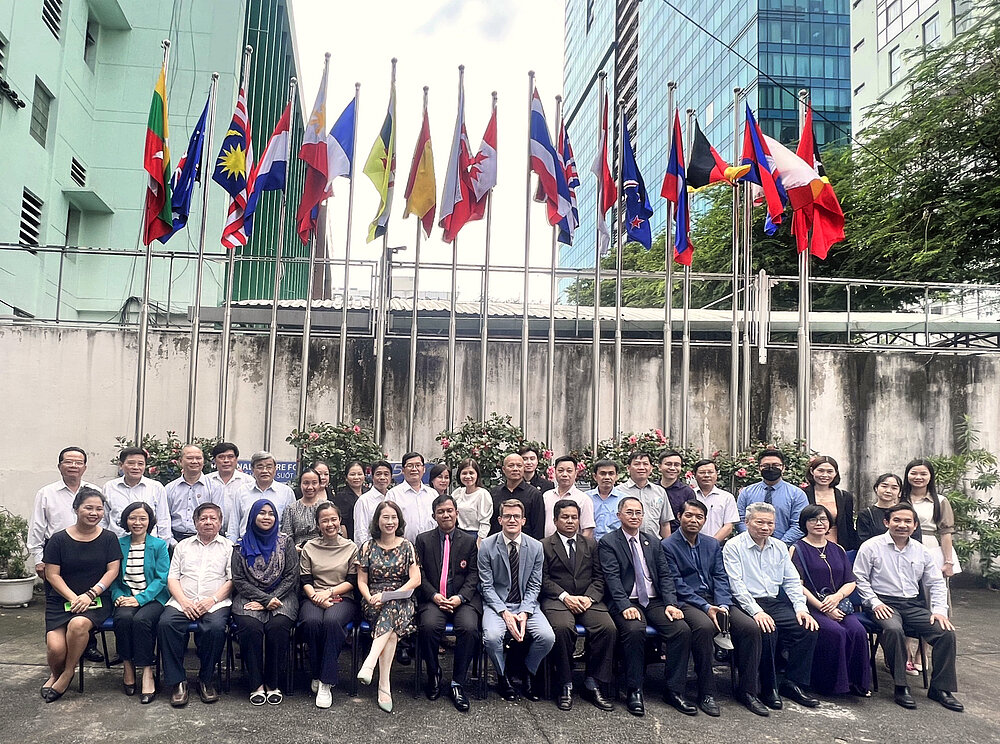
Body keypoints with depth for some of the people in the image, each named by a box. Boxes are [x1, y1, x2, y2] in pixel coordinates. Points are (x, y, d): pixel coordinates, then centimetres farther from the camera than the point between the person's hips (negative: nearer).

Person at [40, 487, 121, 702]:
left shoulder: (108, 538, 5)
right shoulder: (59, 539, 3)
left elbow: (112, 571, 0)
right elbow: (52, 574, 0)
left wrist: (90, 595, -13)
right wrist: (74, 598, -12)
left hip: (97, 600, 0)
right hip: (61, 600, 1)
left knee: (78, 624, -33)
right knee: (55, 648, -21)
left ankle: (67, 674, -6)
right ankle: (55, 674, 17)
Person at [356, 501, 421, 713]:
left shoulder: (406, 546, 6)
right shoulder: (368, 547, 9)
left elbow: (415, 579, -2)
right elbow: (362, 581, 8)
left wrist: (391, 594, -16)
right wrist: (370, 598, -14)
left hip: (401, 601, 0)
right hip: (374, 603, 0)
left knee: (392, 610, -38)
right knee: (392, 629, -32)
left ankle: (369, 664, -47)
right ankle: (384, 687, -38)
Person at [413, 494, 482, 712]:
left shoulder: (469, 541, 11)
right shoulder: (423, 540, 10)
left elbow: (473, 575, 6)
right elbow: (420, 574, 5)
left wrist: (460, 597, -11)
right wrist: (434, 596, -10)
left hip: (462, 599, 0)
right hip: (433, 598, 0)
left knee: (469, 628, -29)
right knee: (429, 626, -31)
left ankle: (457, 683, -12)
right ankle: (433, 674, -4)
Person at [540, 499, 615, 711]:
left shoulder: (590, 544, 17)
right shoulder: (545, 545, 6)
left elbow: (598, 577, 11)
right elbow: (544, 579, -1)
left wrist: (589, 597, -7)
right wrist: (565, 597, -14)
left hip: (588, 599, 3)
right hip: (557, 599, -3)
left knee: (608, 628, -25)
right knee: (562, 627, -34)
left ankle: (593, 684, -12)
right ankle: (565, 686, -17)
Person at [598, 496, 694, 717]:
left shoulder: (653, 541, 17)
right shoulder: (608, 542, 2)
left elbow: (665, 574, 11)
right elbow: (612, 578, -9)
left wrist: (671, 603, -5)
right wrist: (625, 606, -23)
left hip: (655, 601, 5)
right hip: (627, 602, -5)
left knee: (683, 630, -19)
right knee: (634, 630, -34)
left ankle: (674, 690, -7)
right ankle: (634, 691, -18)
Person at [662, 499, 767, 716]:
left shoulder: (712, 544, 16)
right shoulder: (668, 546, -3)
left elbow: (721, 578, 8)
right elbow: (677, 585, -9)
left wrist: (722, 605, -10)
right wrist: (706, 607, -18)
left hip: (715, 600, 6)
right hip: (686, 601, -5)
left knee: (750, 627, -18)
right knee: (704, 626, -36)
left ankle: (748, 690, -5)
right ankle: (706, 692, -21)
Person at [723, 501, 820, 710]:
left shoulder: (780, 547, 16)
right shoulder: (734, 547, -3)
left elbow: (792, 582, 14)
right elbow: (736, 585, -11)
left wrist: (801, 608, -2)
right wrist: (756, 611, -21)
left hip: (776, 603, 6)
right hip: (747, 604, -6)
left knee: (808, 628, -18)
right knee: (766, 630, -33)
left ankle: (794, 684, -5)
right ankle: (769, 688, -14)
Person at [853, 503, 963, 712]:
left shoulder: (921, 551, 13)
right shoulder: (872, 547, -1)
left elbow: (936, 583, 16)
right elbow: (860, 579, -3)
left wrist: (940, 610, 2)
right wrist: (875, 603, -13)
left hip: (914, 605, 5)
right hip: (885, 604, -5)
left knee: (947, 632, -17)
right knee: (894, 629, -36)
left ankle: (940, 688, -2)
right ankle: (901, 687, -23)